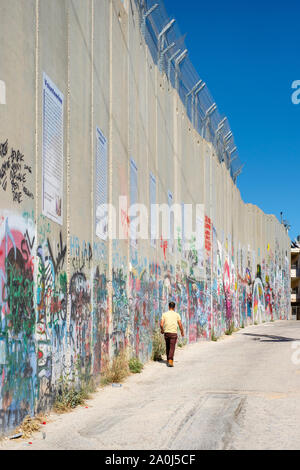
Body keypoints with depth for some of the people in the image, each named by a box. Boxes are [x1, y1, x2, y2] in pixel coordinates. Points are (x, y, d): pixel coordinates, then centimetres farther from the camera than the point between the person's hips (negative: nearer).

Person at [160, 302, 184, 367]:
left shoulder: (164, 314, 4)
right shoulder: (177, 315, 1)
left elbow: (161, 324, -4)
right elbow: (180, 325, -3)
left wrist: (162, 330, 16)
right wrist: (182, 332, 13)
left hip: (166, 333, 2)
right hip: (173, 333, -2)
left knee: (167, 347, 18)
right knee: (172, 348, -6)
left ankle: (168, 360, 26)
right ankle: (170, 361, -20)